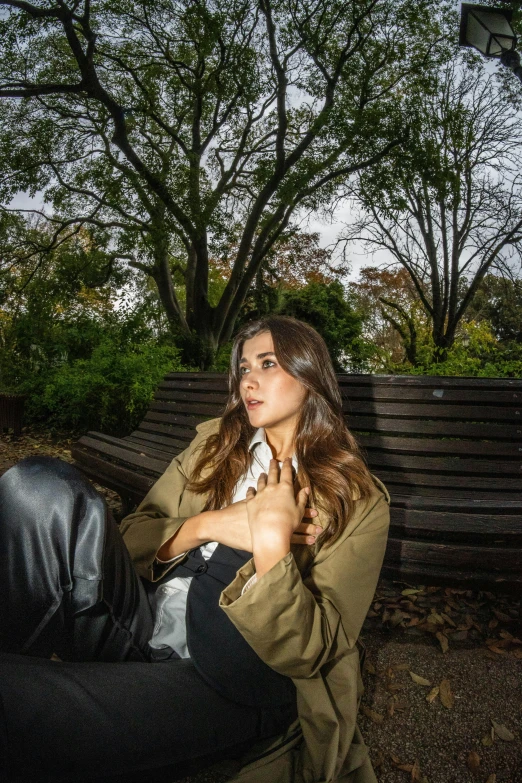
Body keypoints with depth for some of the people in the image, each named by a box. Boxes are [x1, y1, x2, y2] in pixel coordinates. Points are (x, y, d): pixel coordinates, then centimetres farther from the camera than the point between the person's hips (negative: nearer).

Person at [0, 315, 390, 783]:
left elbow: (308, 651, -7)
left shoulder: (358, 499, -1)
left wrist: (273, 544, -23)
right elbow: (132, 539, 8)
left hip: (229, 679, -5)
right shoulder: (214, 442, 12)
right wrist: (205, 526, -11)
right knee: (44, 485, -21)